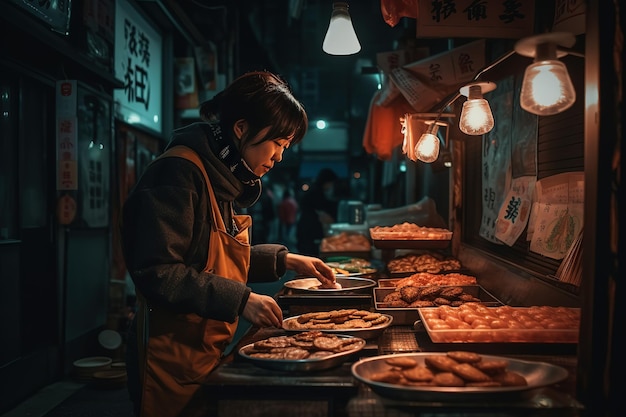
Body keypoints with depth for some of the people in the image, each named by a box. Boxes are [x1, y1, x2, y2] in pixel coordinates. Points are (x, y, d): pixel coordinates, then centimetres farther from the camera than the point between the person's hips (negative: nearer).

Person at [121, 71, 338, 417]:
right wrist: (241, 300, -24)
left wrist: (284, 260, 8)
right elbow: (156, 273, -25)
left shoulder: (221, 176, 9)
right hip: (173, 361, -9)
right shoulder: (180, 171, -20)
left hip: (209, 351, 9)